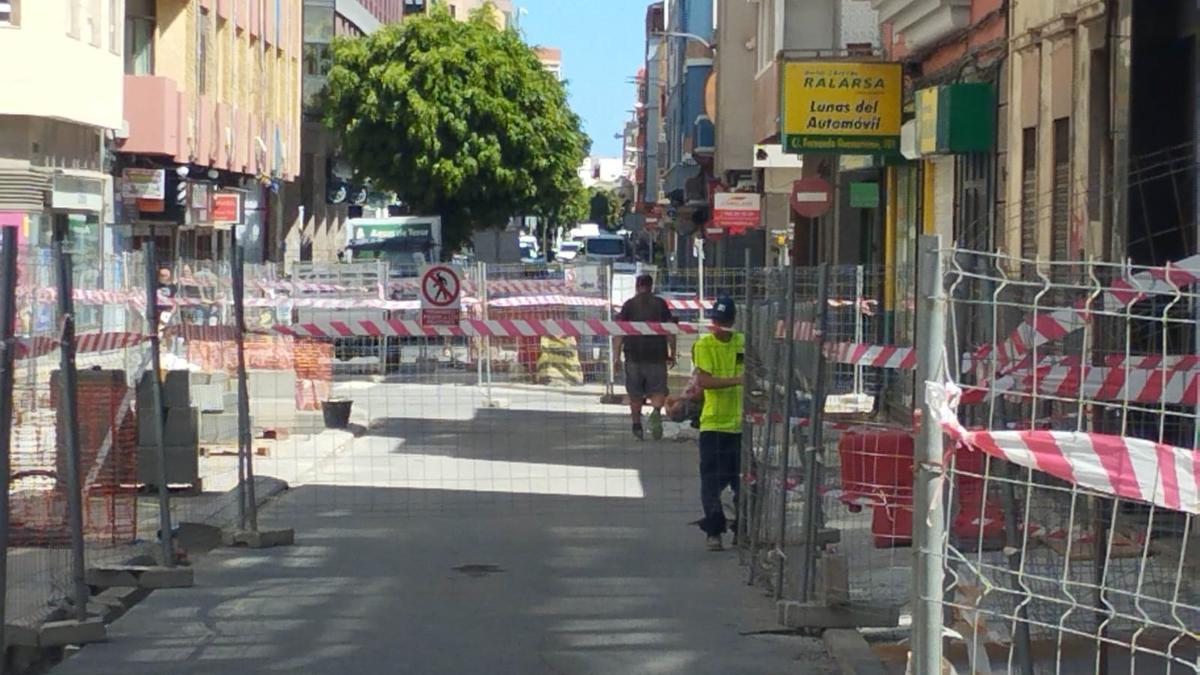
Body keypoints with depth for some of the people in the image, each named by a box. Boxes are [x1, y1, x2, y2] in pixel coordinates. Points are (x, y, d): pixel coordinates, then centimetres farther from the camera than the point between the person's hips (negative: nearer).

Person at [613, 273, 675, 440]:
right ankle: (656, 410, -28)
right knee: (658, 390, 2)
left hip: (634, 353, 0)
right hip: (657, 354, 0)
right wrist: (672, 353, 9)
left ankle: (637, 426, 14)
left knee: (635, 394, 11)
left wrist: (616, 356, 0)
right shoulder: (660, 303, 6)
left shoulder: (629, 304, 4)